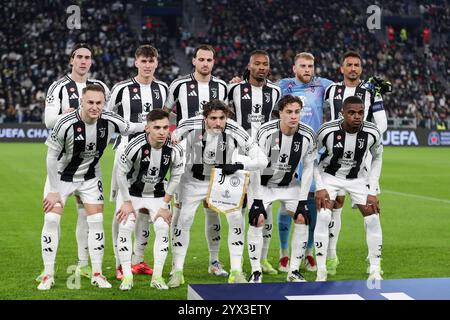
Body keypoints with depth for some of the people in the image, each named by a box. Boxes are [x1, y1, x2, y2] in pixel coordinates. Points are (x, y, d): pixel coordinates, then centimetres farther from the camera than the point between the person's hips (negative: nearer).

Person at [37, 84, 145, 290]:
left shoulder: (109, 121, -19)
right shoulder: (66, 124, -29)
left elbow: (131, 128, 4)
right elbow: (52, 157, -18)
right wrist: (54, 191, -14)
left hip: (90, 178, 3)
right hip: (62, 176, -3)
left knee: (96, 221, -3)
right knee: (51, 219, -9)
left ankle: (97, 274, 8)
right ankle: (48, 275, 1)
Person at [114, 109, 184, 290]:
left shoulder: (175, 150, -21)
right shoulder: (135, 146, -30)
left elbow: (175, 178, -6)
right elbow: (121, 173, -17)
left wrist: (165, 205, -6)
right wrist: (127, 202, -13)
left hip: (157, 194, 2)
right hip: (131, 192, -2)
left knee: (163, 228, -12)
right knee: (125, 227, -15)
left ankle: (157, 277, -2)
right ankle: (127, 277, -6)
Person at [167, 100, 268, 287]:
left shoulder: (234, 132, -27)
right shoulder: (190, 126, -27)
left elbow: (261, 160, -25)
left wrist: (238, 166, -39)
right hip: (194, 179, 0)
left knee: (236, 219, -11)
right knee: (183, 220, -6)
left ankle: (236, 271, 1)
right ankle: (177, 272, 7)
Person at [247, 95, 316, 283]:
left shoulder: (307, 135, -17)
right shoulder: (266, 132, -27)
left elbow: (307, 168, -7)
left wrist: (302, 200, -11)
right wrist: (257, 200, -23)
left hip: (288, 184, 3)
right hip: (262, 182, -3)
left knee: (302, 219, -9)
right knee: (257, 220, -19)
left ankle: (294, 271, 3)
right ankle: (256, 272, -6)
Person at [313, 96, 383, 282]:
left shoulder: (372, 133, -20)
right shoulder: (327, 131, -27)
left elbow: (377, 158, -1)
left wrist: (372, 192, -6)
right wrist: (320, 188, -16)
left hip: (358, 177, 2)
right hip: (330, 175, -2)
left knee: (373, 218, -7)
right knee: (323, 217, -20)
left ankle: (375, 272, 7)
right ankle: (321, 272, -10)